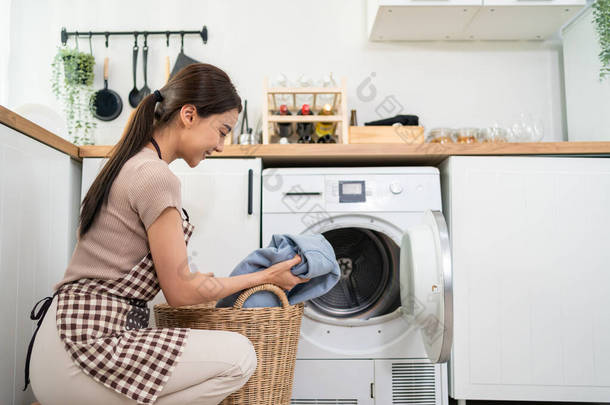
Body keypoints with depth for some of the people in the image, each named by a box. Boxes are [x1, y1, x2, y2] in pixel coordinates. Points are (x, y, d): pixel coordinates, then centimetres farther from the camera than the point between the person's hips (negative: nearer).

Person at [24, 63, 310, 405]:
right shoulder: (156, 178, -16)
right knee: (238, 356, -15)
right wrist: (266, 277, 0)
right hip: (87, 342, -10)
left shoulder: (130, 164, 14)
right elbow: (181, 291, -11)